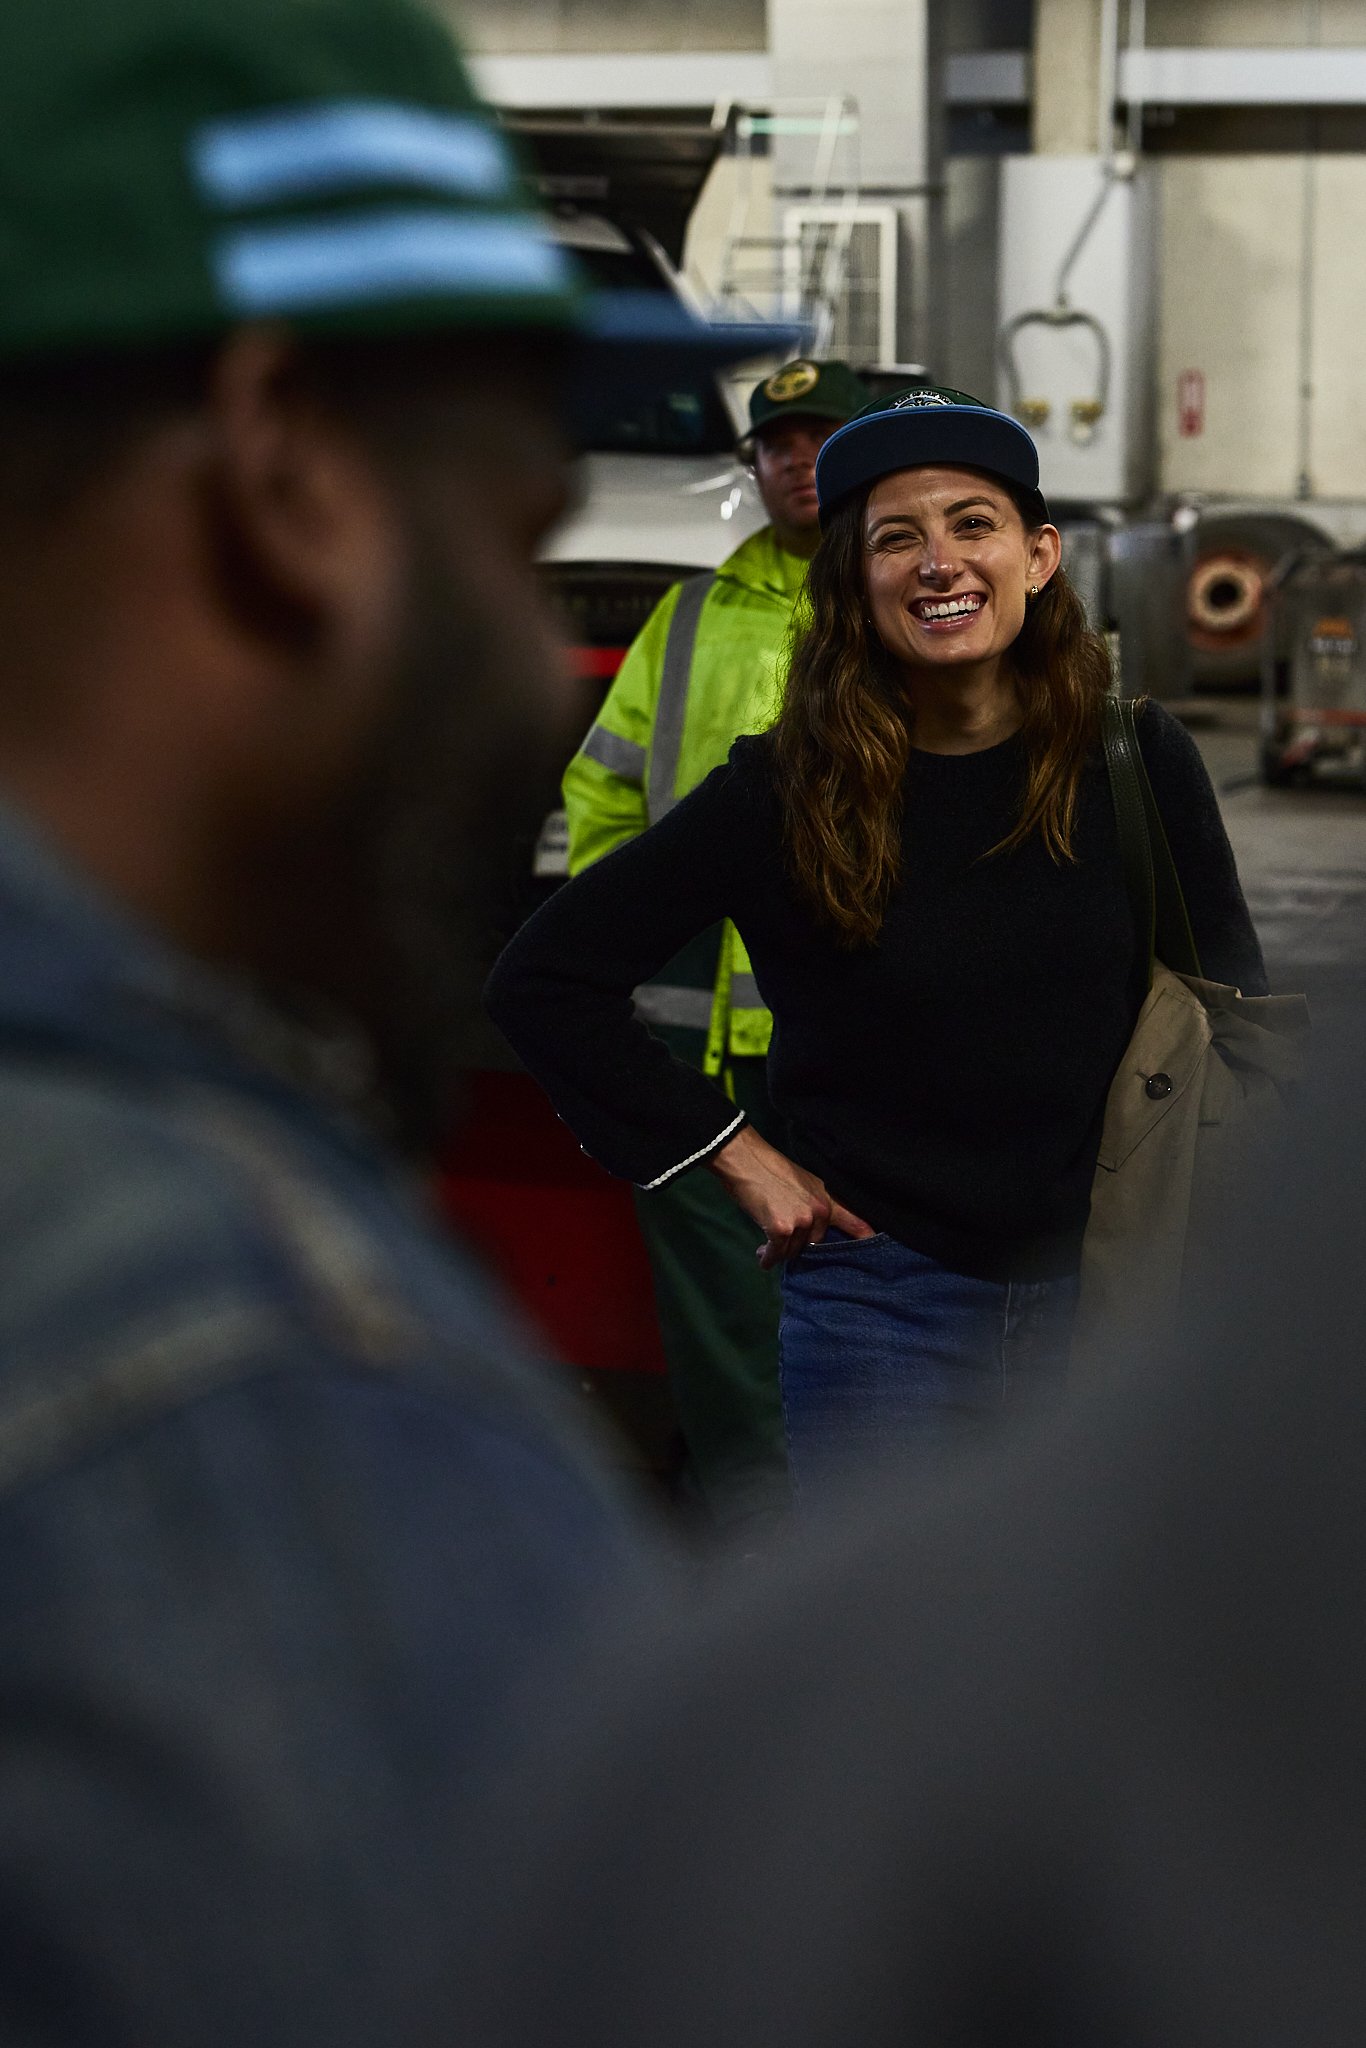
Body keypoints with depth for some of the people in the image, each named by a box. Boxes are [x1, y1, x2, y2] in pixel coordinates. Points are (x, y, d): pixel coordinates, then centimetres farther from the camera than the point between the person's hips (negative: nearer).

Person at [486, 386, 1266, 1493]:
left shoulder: (1137, 762, -2)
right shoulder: (783, 794, -8)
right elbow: (542, 980, -2)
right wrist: (734, 1153, -4)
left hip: (1107, 1303, 2)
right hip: (882, 1309, -2)